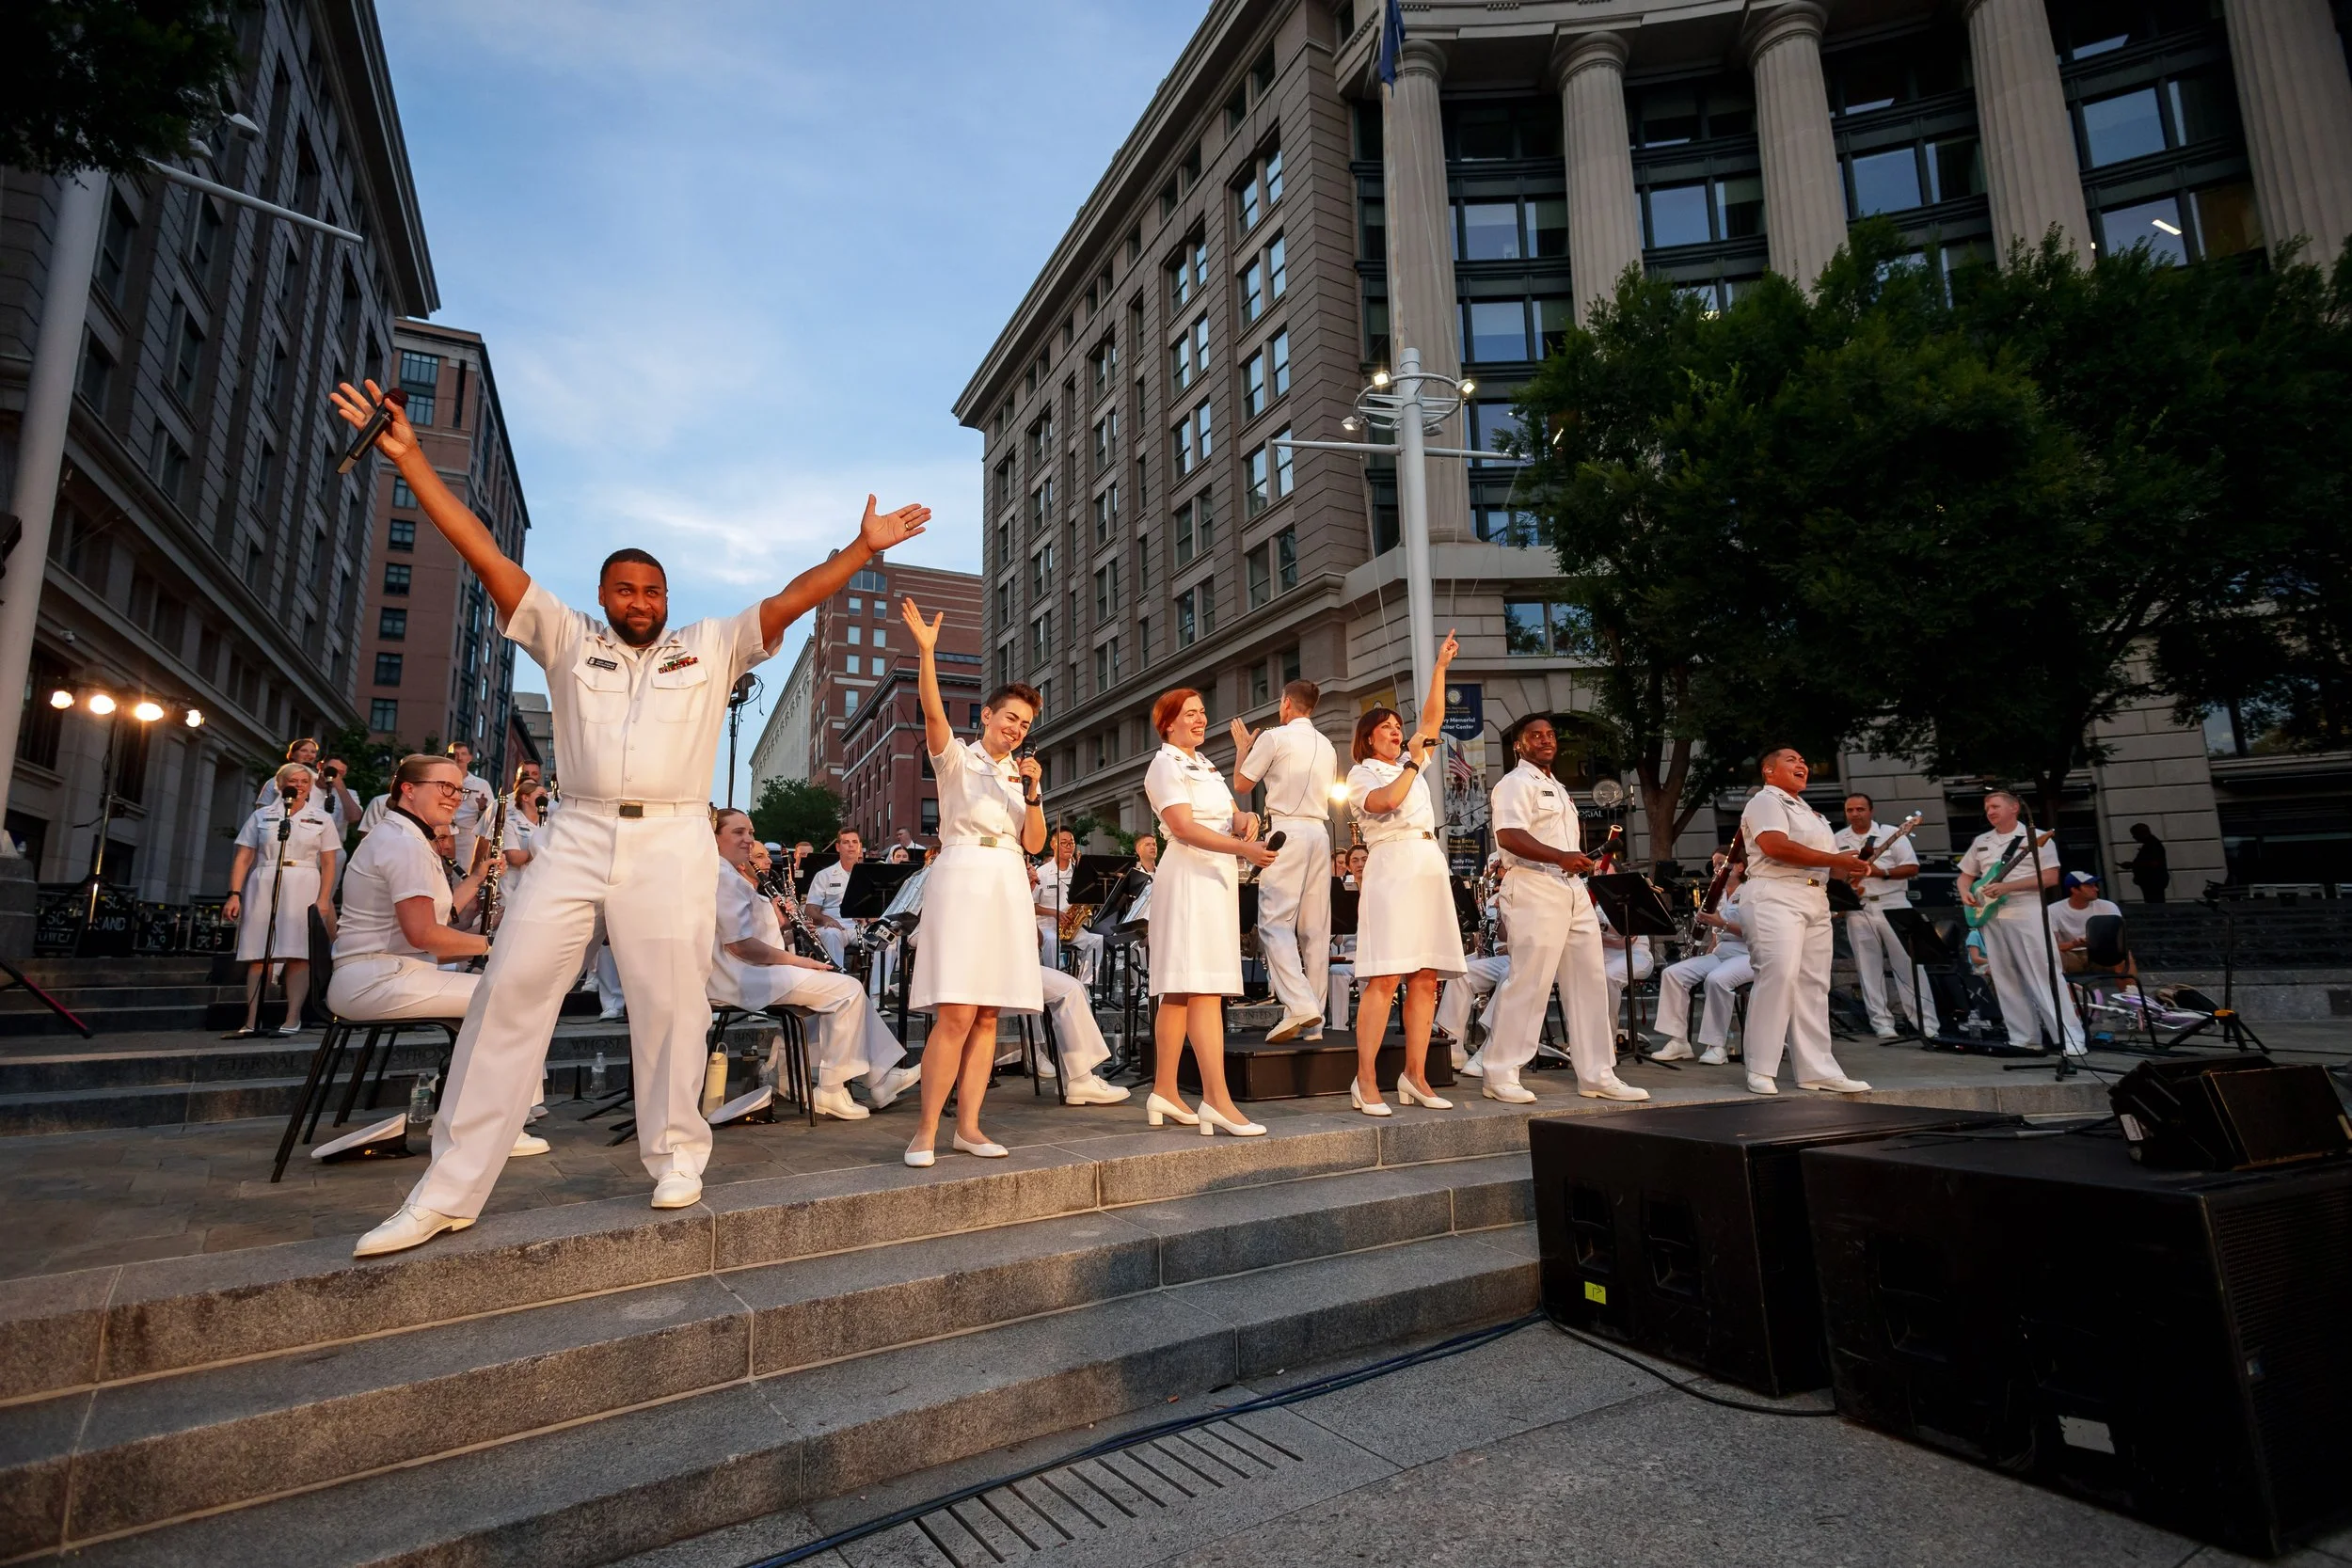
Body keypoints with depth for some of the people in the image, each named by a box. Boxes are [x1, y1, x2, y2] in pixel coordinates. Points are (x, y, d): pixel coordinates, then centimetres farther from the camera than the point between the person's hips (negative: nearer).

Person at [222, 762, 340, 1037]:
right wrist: (235, 894, -3)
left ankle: (293, 1020, -6)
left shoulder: (321, 819, 10)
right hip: (263, 888, 1)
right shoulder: (261, 816, 12)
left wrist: (323, 899, -7)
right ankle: (252, 1021, -1)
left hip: (304, 890, -1)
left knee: (299, 955, -6)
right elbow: (243, 859, 8)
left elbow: (328, 864, 5)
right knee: (259, 956, -1)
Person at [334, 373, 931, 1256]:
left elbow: (789, 602, 6)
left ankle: (675, 1157, 13)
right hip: (576, 837, 1)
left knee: (670, 1001, -2)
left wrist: (863, 548, -2)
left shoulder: (710, 648, 14)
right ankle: (449, 1190, 4)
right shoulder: (567, 640, 16)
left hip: (671, 841, -1)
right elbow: (487, 558, 10)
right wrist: (410, 459, 4)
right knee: (511, 992, -3)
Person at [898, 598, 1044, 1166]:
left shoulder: (1022, 775, 21)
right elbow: (933, 711, -14)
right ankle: (926, 1130, -7)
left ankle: (968, 1126, 7)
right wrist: (926, 650, -26)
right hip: (963, 879, -5)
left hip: (1009, 888, 5)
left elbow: (1034, 843, 12)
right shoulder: (956, 757, 7)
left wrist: (1032, 793, -3)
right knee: (955, 1013, -14)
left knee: (987, 1016, 2)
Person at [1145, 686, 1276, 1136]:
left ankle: (1164, 1091, 13)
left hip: (1217, 877, 9)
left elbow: (1230, 815, 19)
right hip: (1191, 876, -9)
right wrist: (1243, 849, -26)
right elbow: (1183, 827, -16)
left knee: (1179, 990, 9)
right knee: (1204, 988, -15)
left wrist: (1245, 819, -6)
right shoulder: (1165, 766, -4)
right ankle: (1217, 1099, -18)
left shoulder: (1206, 767, 24)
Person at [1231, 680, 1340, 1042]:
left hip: (1286, 831, -6)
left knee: (1276, 922, -9)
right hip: (1320, 832, 6)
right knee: (1316, 927, 5)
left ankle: (1298, 1005, -25)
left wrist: (1242, 748, 22)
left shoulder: (1274, 737, -2)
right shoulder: (1327, 746, 17)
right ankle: (1313, 1023, 7)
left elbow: (1242, 785, 5)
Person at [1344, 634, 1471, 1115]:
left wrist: (1440, 666, 14)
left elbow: (1433, 717, 19)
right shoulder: (1361, 774, 6)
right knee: (1384, 978, -14)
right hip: (1391, 865, -7)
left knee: (1427, 979, 2)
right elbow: (1386, 801, -14)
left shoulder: (1410, 762, 24)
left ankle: (1415, 1076, 6)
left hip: (1430, 866, 7)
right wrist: (1414, 761, -4)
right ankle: (1366, 1081, -13)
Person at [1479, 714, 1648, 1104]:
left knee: (1589, 980, 7)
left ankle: (1596, 1075, 14)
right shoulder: (1516, 783, -5)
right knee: (1529, 981, -9)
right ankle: (1499, 1073, 0)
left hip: (1573, 890, 9)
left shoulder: (1558, 788, 25)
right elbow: (1508, 835, -21)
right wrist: (1560, 857, -30)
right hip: (1534, 888, -9)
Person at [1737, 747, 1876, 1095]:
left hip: (1816, 900, 9)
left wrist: (1849, 868, 4)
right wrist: (1835, 860, -14)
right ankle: (1761, 1071, -14)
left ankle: (1817, 1069, 8)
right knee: (1779, 974, -17)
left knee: (1813, 982, 6)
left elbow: (1824, 863, 27)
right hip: (1776, 897, -9)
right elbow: (1776, 846, -18)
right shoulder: (1765, 801, -1)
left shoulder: (1807, 810, 27)